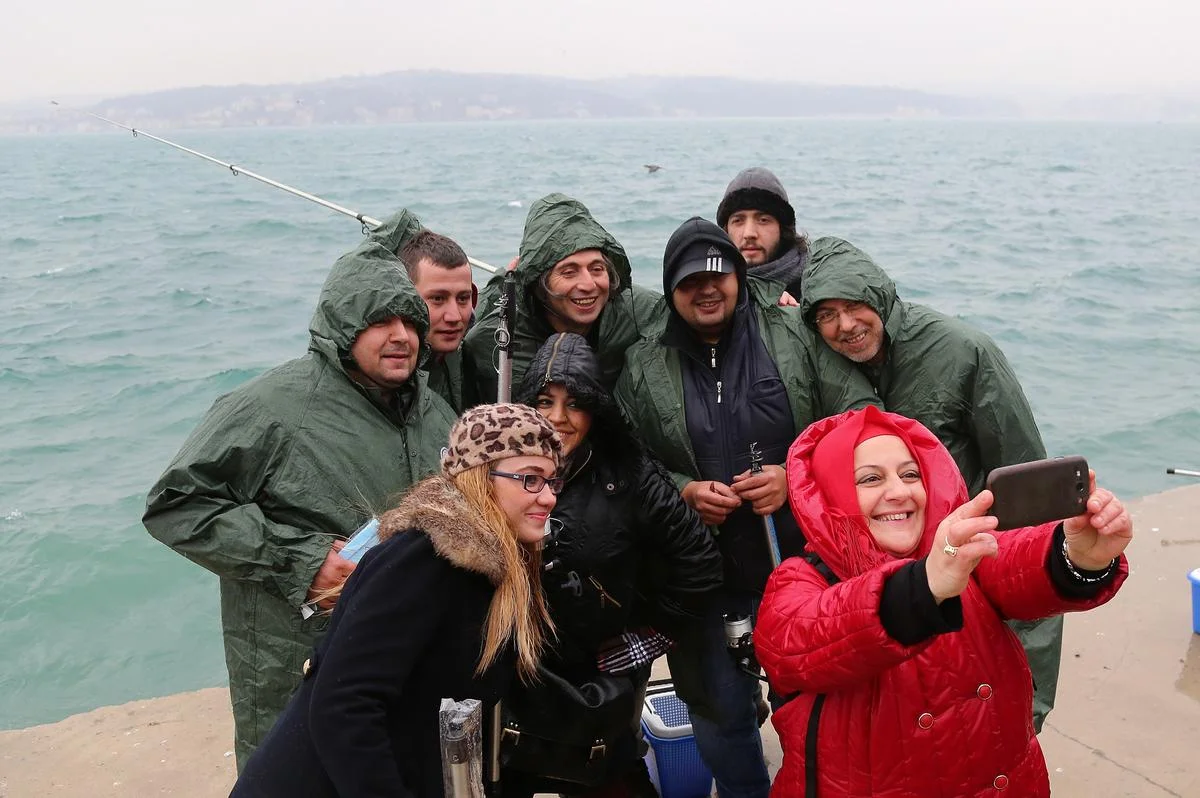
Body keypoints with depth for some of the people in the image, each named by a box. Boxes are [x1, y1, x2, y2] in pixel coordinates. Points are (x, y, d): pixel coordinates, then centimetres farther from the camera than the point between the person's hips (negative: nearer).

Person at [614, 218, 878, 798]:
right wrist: (682, 491, -11)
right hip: (707, 580, 2)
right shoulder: (642, 369, 2)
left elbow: (860, 419, -5)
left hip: (809, 561, -1)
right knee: (719, 716, 17)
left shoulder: (797, 334, -4)